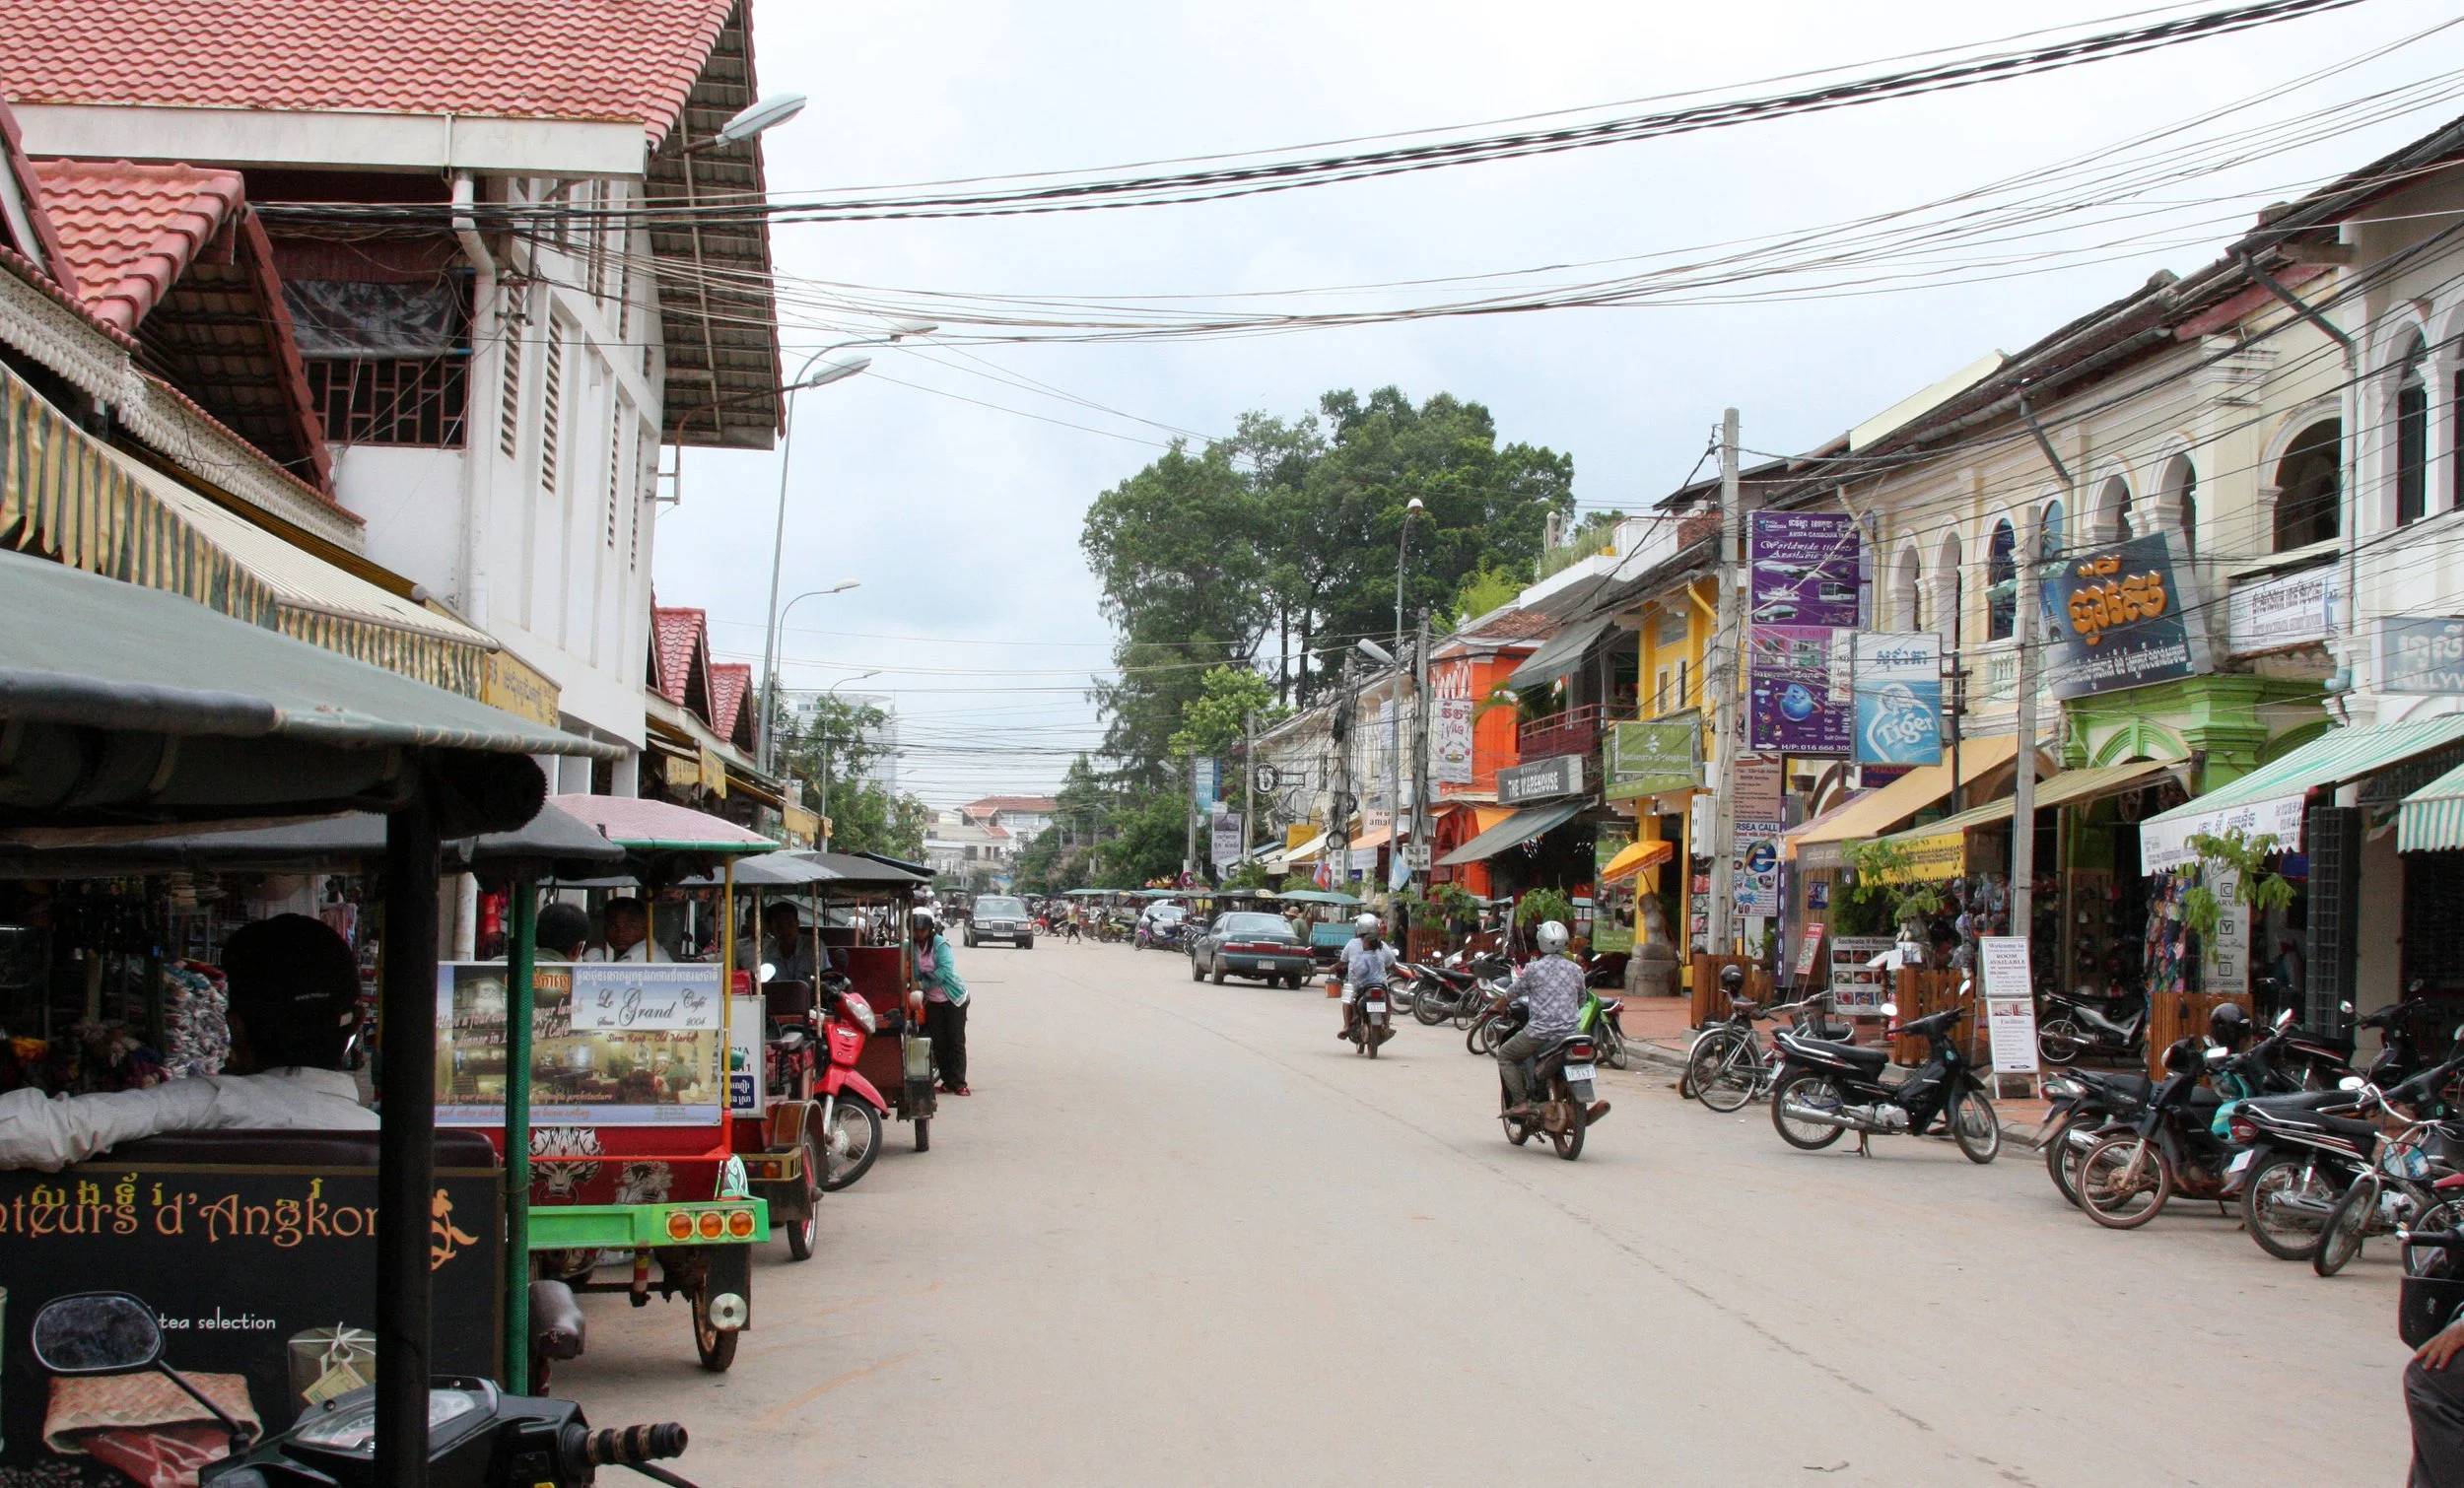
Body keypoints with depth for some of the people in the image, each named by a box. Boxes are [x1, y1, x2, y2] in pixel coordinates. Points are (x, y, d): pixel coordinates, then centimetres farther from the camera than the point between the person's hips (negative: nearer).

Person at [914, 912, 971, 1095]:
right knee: (938, 1042, 4)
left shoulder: (940, 944, -15)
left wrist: (922, 984, -25)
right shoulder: (912, 946, 1)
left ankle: (958, 1083, -2)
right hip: (932, 1002, 5)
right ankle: (947, 1082, 12)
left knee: (956, 1042, -3)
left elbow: (945, 970, -24)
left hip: (954, 999, -5)